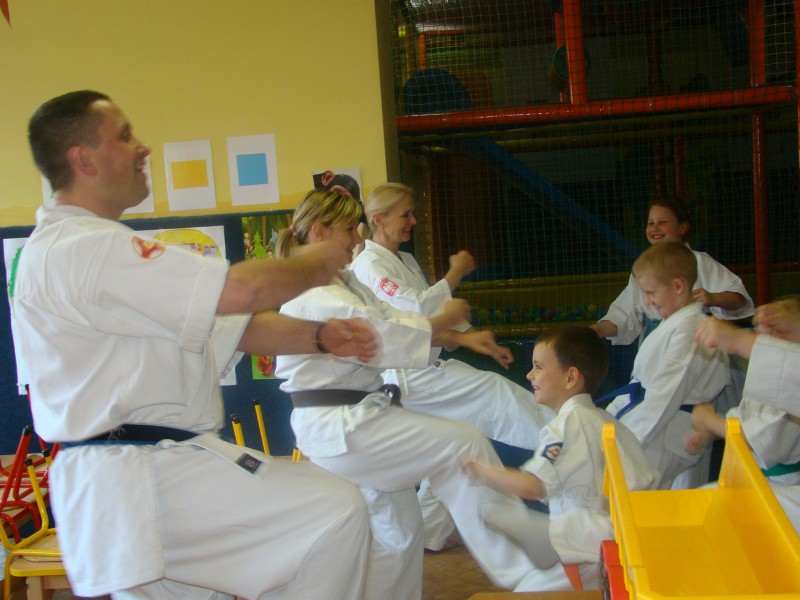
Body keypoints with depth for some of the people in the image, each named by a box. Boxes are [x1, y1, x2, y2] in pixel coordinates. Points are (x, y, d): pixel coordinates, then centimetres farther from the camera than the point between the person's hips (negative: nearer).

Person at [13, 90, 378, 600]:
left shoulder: (100, 246, 19)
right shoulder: (82, 250, -17)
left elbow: (229, 325, 13)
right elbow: (241, 291, -24)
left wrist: (320, 336, -2)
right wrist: (318, 265, -4)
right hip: (138, 484, -11)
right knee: (337, 512, -16)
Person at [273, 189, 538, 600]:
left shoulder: (342, 282, 15)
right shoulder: (312, 295, -18)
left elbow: (391, 320, 11)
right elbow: (384, 339, -23)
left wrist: (462, 339, 2)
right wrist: (444, 320, -8)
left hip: (346, 422, 11)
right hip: (339, 427, -11)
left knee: (398, 527, 17)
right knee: (464, 445, -12)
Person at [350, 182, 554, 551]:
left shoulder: (406, 261, 17)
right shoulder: (369, 266, -11)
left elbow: (435, 310, 21)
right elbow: (416, 309, -23)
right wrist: (455, 274, -15)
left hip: (426, 367, 10)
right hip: (406, 375, -10)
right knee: (495, 391, -19)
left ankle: (427, 535, 25)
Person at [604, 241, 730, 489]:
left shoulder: (688, 329, -16)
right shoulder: (671, 324, 16)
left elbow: (667, 395, -19)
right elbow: (639, 382, 19)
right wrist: (611, 414, 13)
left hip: (664, 443, -10)